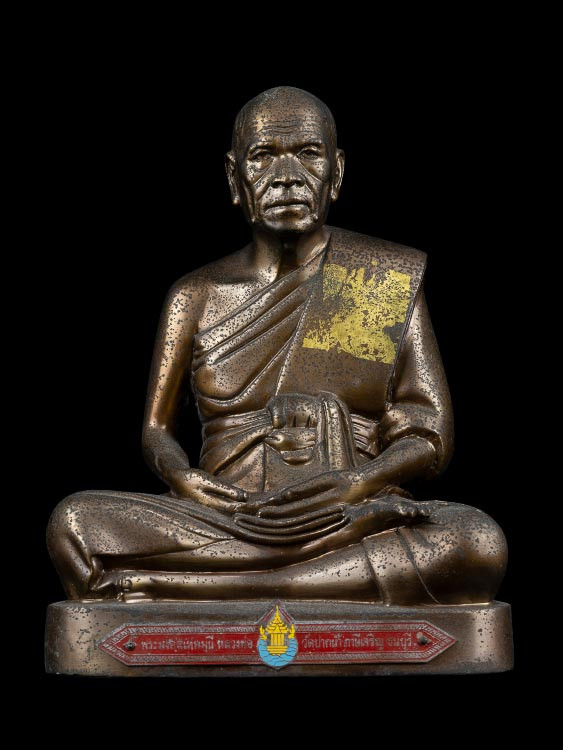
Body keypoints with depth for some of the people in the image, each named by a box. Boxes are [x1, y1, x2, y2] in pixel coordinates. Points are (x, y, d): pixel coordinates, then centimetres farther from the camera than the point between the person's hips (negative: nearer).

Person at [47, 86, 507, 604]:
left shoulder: (391, 281, 10)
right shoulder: (197, 296, 14)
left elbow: (430, 438, 5)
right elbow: (157, 429, 13)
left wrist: (357, 483, -17)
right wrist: (190, 484, -11)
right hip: (220, 524, 1)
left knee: (479, 543, -33)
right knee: (73, 523, -26)